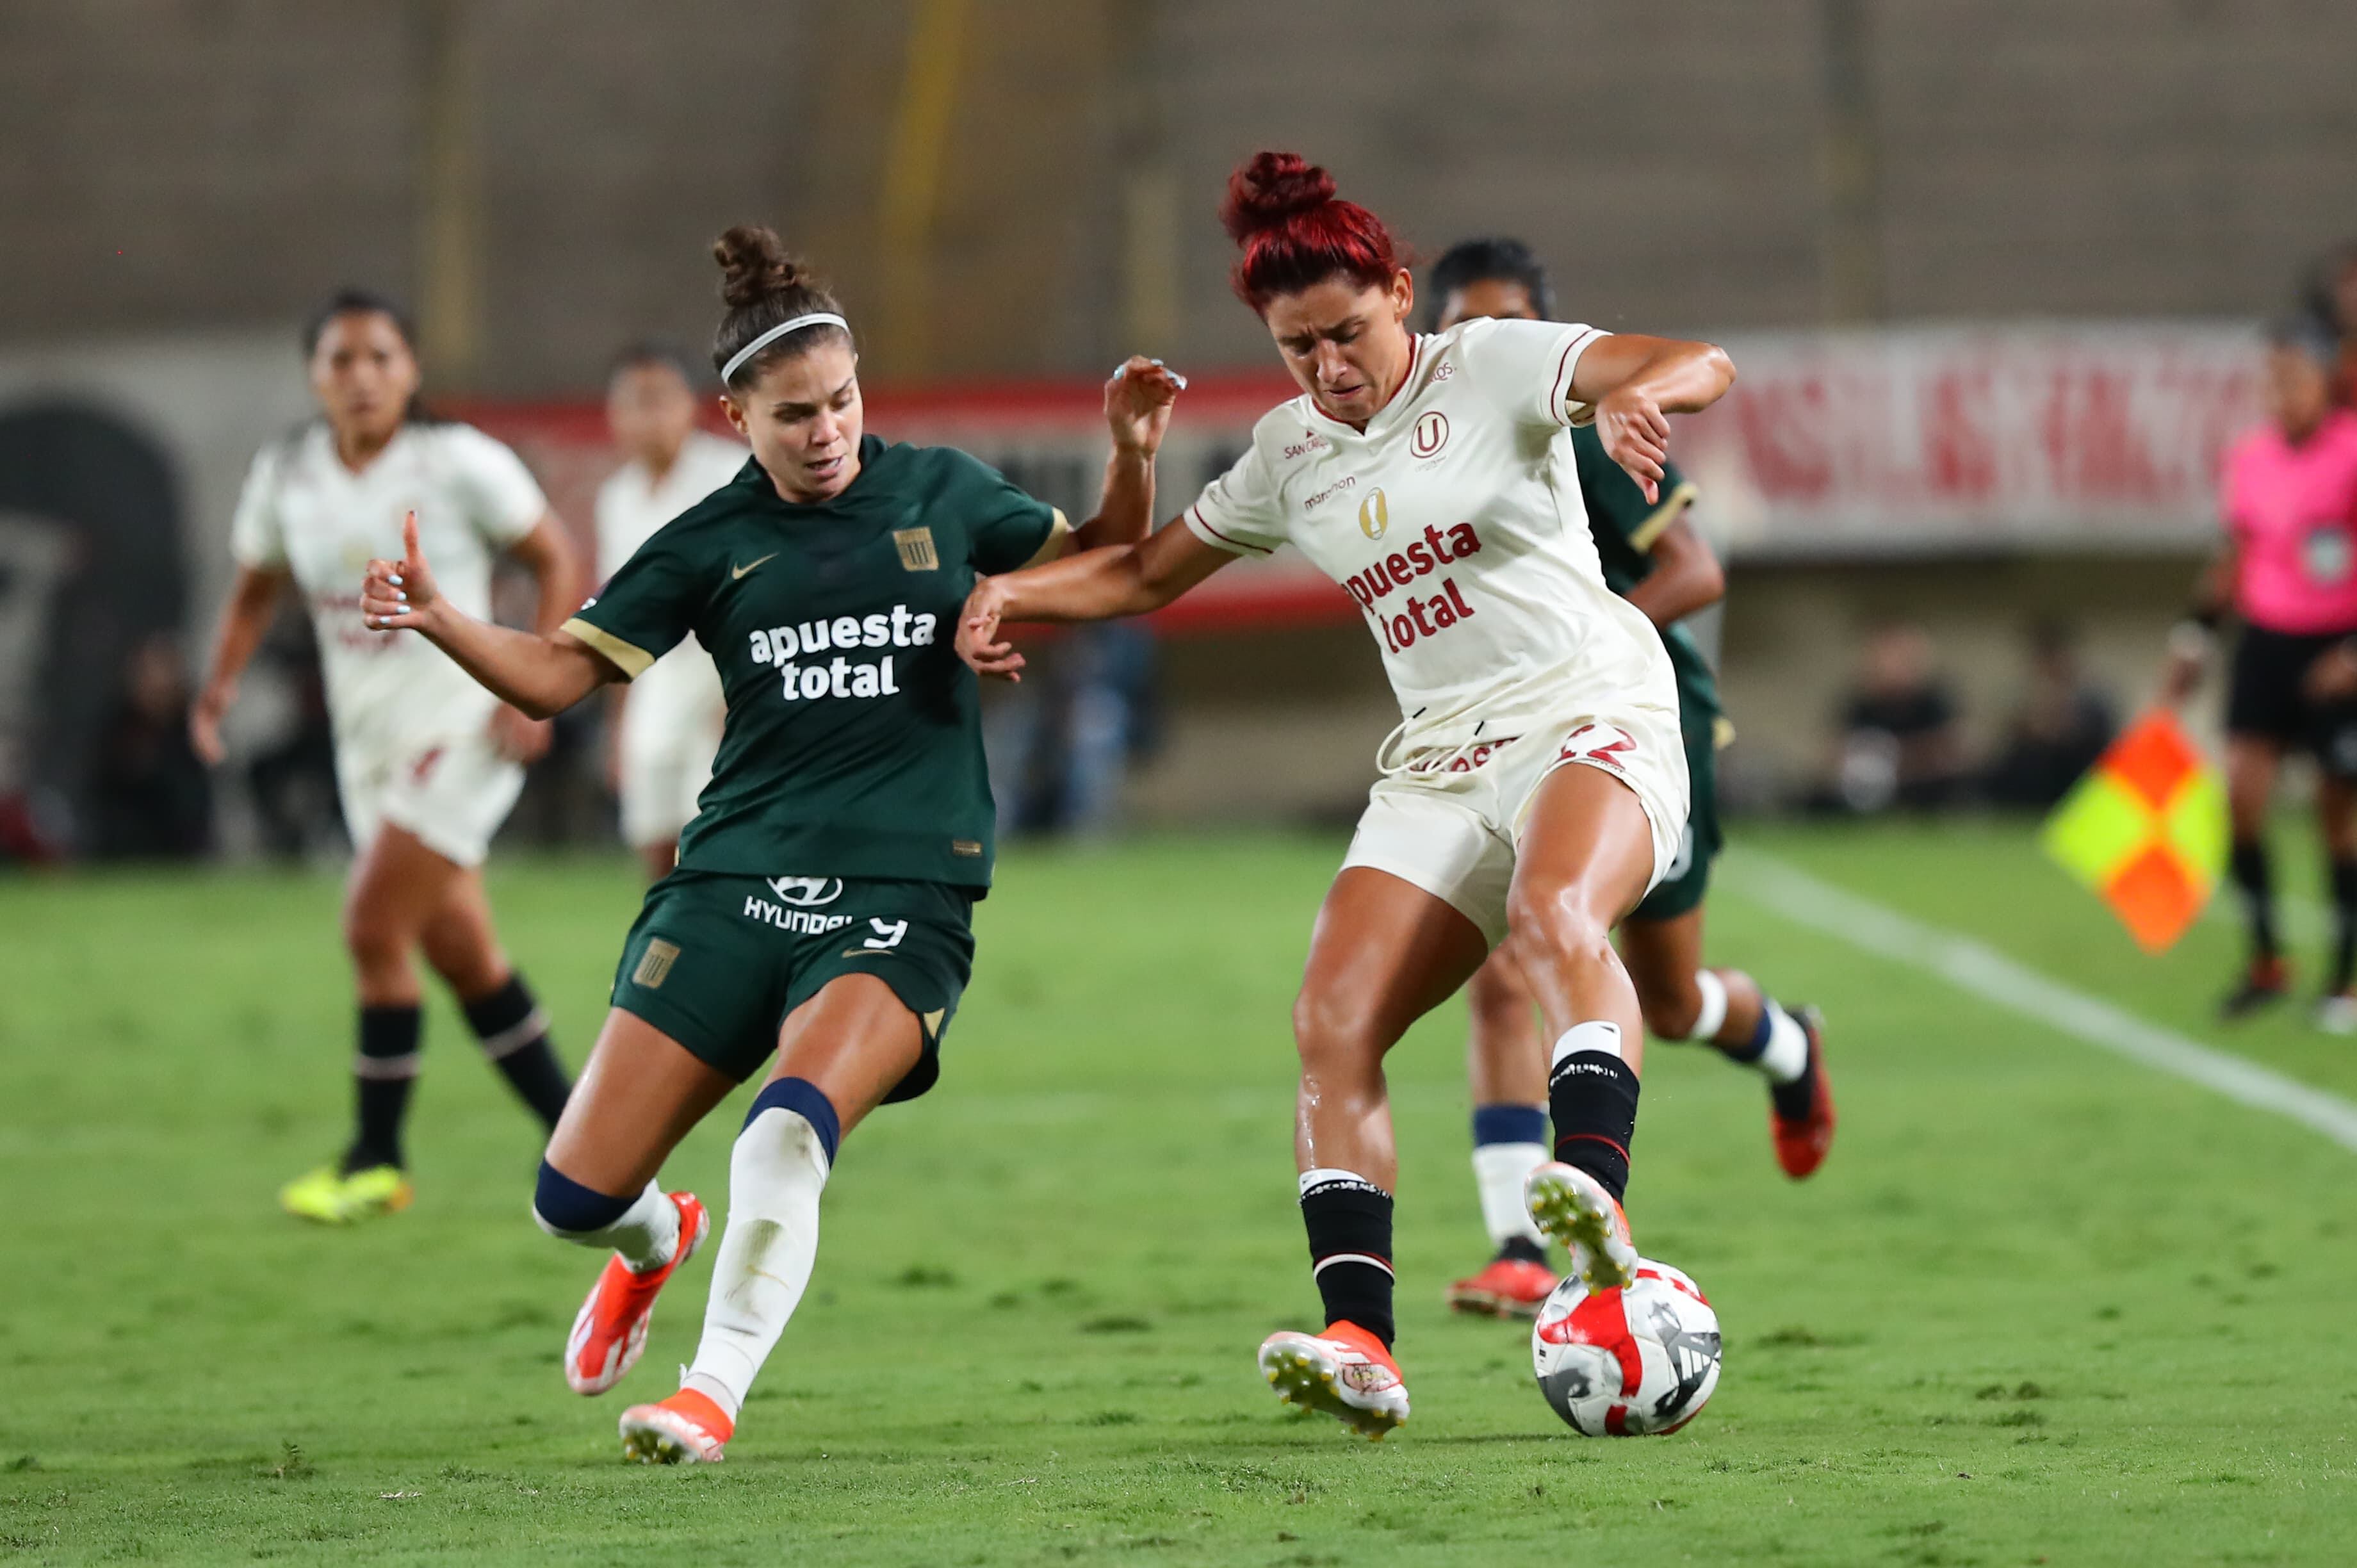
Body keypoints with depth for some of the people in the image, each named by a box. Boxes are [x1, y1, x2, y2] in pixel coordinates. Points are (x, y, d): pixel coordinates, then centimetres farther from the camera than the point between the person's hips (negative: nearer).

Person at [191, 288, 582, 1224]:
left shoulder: (457, 463, -13)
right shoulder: (286, 476, 1)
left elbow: (554, 561, -4)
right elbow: (256, 588, 15)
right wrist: (220, 684, 0)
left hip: (460, 731, -6)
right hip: (368, 745, 6)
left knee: (374, 928, -14)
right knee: (458, 951, 8)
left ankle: (378, 1160, -2)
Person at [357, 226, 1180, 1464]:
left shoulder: (937, 494, 9)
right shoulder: (708, 544, 7)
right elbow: (559, 673, 7)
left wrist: (1131, 458, 2)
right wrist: (438, 620, -11)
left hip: (902, 898, -2)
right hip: (733, 884, 2)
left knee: (792, 1128, -32)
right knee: (576, 1199, 0)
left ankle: (714, 1394, -22)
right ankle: (658, 1242, 36)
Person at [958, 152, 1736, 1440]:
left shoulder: (1494, 367, -1)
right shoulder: (1290, 454, 15)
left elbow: (1699, 364, -13)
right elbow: (1149, 573, 27)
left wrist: (1639, 392, -37)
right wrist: (1013, 593, 9)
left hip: (1588, 716, -6)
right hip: (1439, 761, 6)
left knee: (1551, 913, -38)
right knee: (1333, 1025, -14)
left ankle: (1596, 1189, -57)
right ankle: (1360, 1344, -21)